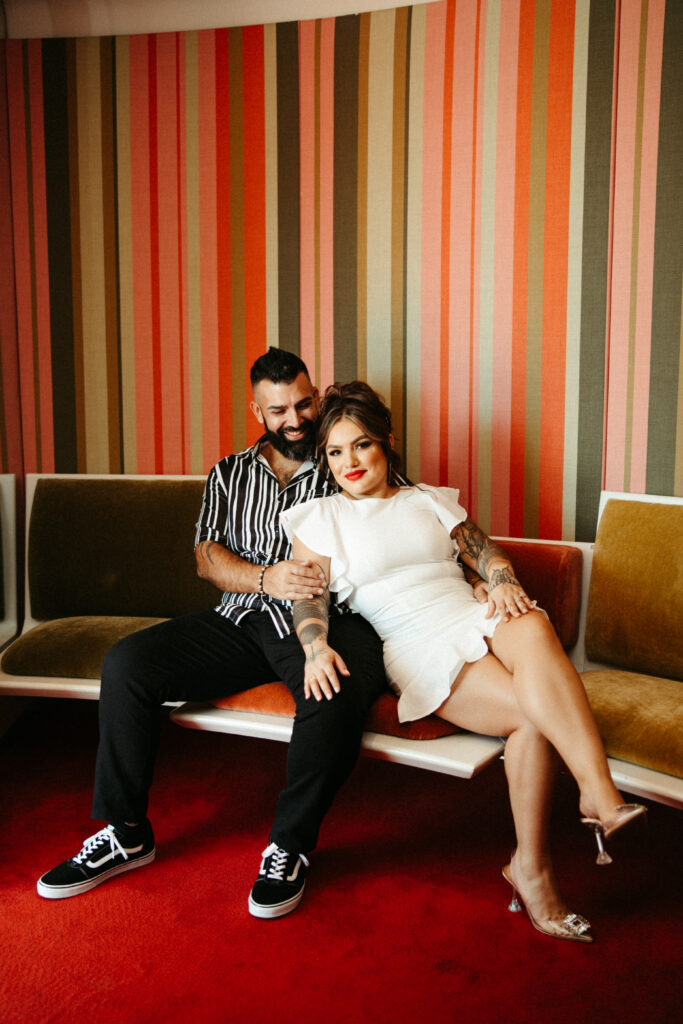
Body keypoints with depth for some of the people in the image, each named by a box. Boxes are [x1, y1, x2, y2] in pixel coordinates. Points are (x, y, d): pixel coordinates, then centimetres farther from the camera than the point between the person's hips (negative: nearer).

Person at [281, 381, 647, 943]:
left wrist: (504, 582, -9)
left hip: (474, 618, 3)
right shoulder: (319, 518, 14)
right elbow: (310, 594, 3)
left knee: (534, 627, -35)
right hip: (418, 649, -3)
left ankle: (599, 793, -32)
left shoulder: (432, 500, 23)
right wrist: (316, 647, -18)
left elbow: (485, 549, 15)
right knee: (533, 712, -30)